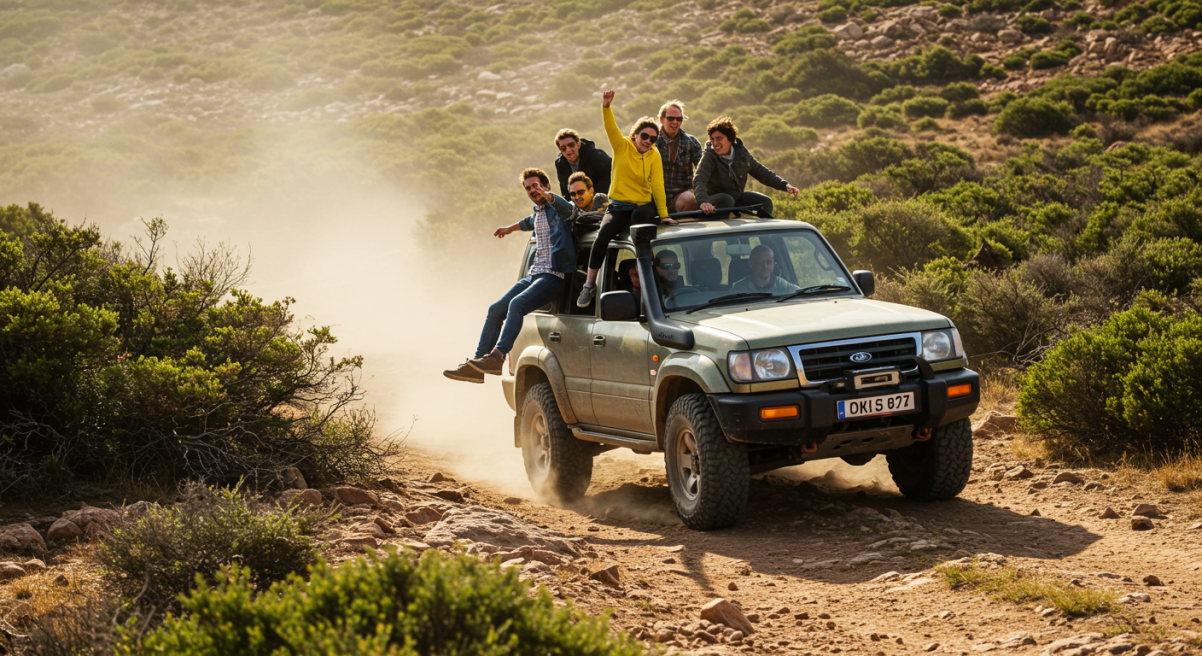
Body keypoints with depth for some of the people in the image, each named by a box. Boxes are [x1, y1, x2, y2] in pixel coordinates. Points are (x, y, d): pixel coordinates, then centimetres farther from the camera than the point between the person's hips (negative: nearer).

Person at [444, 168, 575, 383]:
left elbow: (566, 208, -28)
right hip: (532, 275, 9)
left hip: (553, 277, -9)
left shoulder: (557, 209, -2)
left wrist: (547, 196, -47)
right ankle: (476, 366, -2)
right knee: (496, 309, -2)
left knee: (517, 304, -31)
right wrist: (511, 228, 64)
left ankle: (498, 357, -41)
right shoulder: (537, 212, 24)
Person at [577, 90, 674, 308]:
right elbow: (610, 127, -15)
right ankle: (590, 284, -15)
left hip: (643, 206, 0)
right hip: (619, 206, 0)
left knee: (639, 217, -37)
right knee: (603, 234, -26)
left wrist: (663, 215, -9)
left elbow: (657, 186, -2)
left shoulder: (654, 156, 2)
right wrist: (606, 107, -34)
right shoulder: (622, 147, 1)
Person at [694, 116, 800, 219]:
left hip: (737, 197, 6)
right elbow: (699, 180, -33)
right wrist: (703, 201, -54)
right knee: (726, 200, -37)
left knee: (765, 202, -9)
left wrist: (785, 185, 1)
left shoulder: (742, 153, 0)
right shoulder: (709, 157, -17)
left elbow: (763, 173, 11)